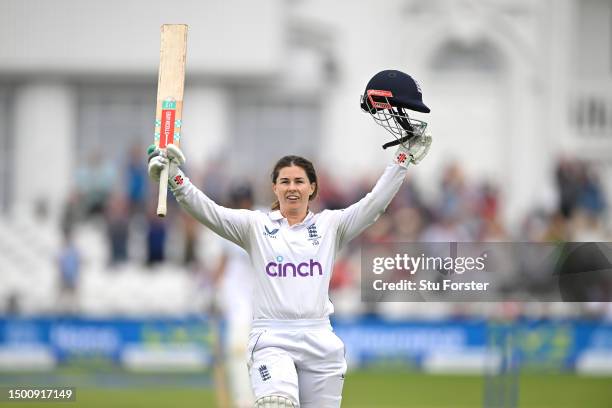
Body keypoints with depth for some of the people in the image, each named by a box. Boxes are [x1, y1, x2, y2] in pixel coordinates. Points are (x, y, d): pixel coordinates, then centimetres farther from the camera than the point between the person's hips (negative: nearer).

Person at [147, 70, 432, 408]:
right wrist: (176, 179, -19)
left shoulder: (330, 225, 12)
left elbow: (375, 204, 4)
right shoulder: (256, 226, 8)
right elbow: (209, 212, -4)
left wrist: (404, 157, -4)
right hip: (271, 341, -2)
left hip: (320, 342, 2)